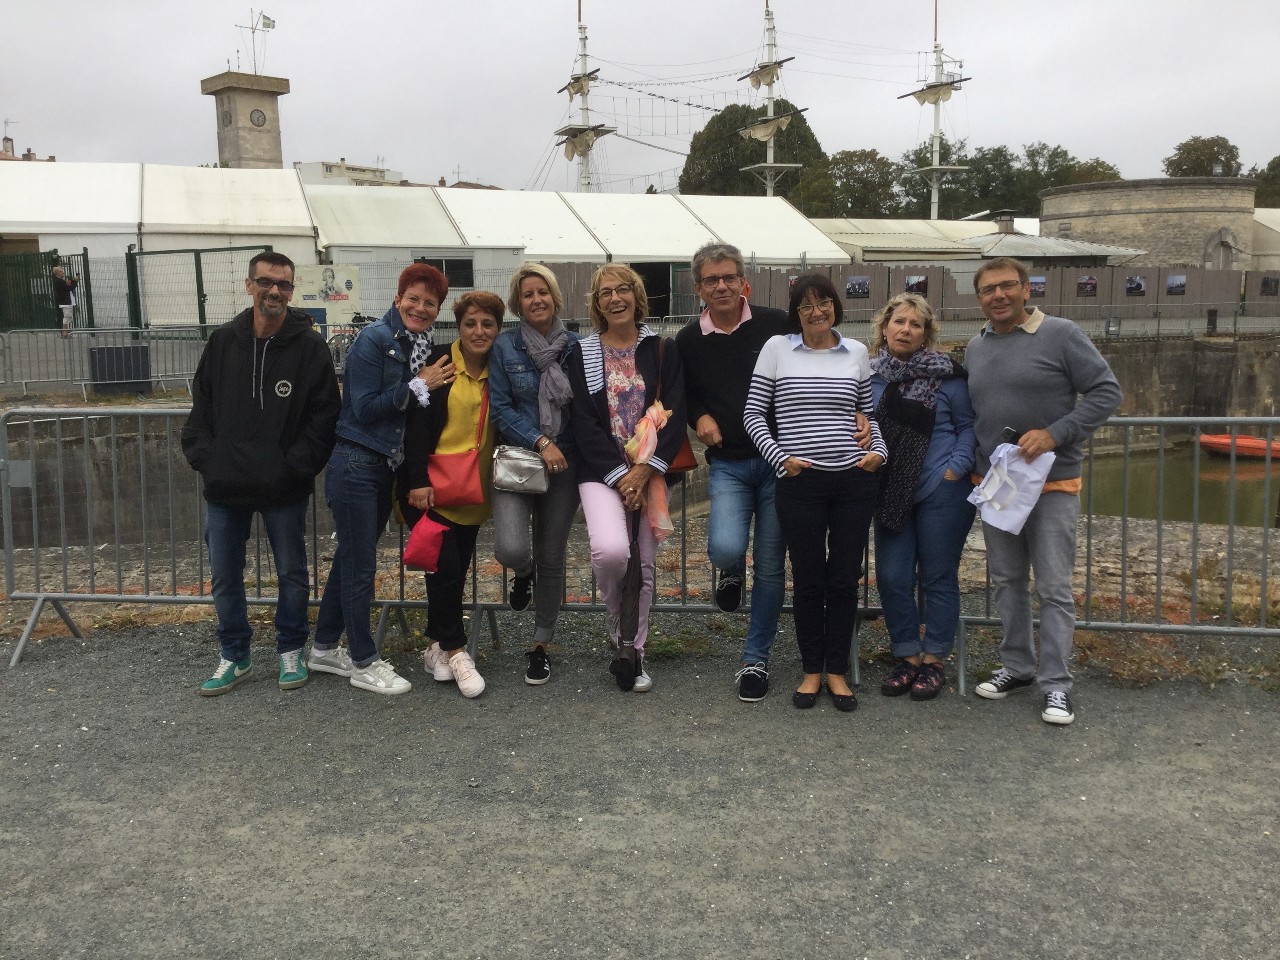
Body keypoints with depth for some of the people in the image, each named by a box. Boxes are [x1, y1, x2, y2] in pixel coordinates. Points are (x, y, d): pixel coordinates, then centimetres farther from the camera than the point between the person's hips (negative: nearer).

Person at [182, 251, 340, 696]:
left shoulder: (309, 346, -5)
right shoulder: (222, 342, 4)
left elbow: (324, 414, -7)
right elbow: (200, 407, 10)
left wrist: (296, 466, -14)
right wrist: (203, 458, -2)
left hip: (284, 490, -3)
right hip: (224, 486, 3)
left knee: (292, 573, 11)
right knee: (225, 577, 11)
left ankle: (291, 650, 30)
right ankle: (234, 656, 27)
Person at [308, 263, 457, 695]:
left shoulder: (423, 347, 11)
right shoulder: (374, 340, -12)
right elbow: (365, 408, -16)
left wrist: (432, 383, 0)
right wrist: (419, 385, -15)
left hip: (386, 466, 8)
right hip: (355, 464, -8)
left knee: (351, 559, 16)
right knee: (360, 566, 0)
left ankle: (324, 648, 28)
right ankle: (364, 662, 10)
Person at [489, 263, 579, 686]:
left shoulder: (575, 346, 3)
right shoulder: (505, 347, 0)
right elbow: (500, 409, -4)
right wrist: (541, 442, -14)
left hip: (565, 463, 1)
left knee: (551, 557, 6)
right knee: (511, 549, -19)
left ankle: (541, 645, 23)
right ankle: (523, 574, 21)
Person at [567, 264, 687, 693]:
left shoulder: (663, 351, 7)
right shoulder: (582, 353, 5)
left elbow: (675, 417, 0)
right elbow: (583, 423, -2)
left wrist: (644, 470, -13)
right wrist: (620, 475, -12)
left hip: (650, 470, 2)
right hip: (601, 471, -2)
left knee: (644, 564, 5)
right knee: (612, 550, -25)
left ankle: (635, 651, 23)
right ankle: (621, 635, 3)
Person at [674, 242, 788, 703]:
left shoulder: (776, 324, -3)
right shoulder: (688, 340, 4)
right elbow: (681, 394, 20)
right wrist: (699, 417, -1)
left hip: (778, 459, 0)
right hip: (728, 465, 1)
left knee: (770, 566, 4)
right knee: (725, 548, -23)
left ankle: (756, 660, 21)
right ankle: (730, 573, 17)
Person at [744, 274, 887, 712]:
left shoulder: (857, 352, 10)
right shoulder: (777, 348, 3)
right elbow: (753, 414, 3)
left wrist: (879, 450, 3)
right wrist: (780, 457, -7)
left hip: (854, 480, 2)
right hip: (800, 482, -2)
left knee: (845, 577, 6)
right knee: (808, 578, 5)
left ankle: (837, 670, 21)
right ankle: (811, 670, 21)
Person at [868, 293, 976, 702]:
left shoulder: (945, 374, -4)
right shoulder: (869, 375, 4)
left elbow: (969, 424, -1)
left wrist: (956, 468, -11)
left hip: (941, 492, -3)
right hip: (890, 495, 3)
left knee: (938, 577, 5)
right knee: (892, 578, 4)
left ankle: (933, 660, 18)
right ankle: (907, 656, 20)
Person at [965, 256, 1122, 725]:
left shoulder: (1060, 334, -7)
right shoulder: (975, 348, 10)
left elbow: (1106, 391, -9)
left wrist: (1054, 434, -18)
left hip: (1052, 484, -5)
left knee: (1054, 588, -3)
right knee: (1007, 582, 13)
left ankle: (1056, 684, 4)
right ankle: (1017, 667, 26)